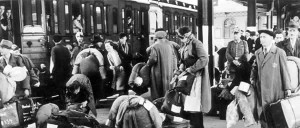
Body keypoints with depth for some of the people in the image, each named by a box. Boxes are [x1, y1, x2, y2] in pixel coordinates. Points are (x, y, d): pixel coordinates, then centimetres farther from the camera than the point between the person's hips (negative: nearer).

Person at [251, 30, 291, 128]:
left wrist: (287, 88, -4)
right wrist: (252, 78, 11)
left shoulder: (280, 53, -5)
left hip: (275, 90, -4)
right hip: (261, 90, 5)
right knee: (262, 114, 5)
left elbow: (284, 71, -4)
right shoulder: (258, 53, 11)